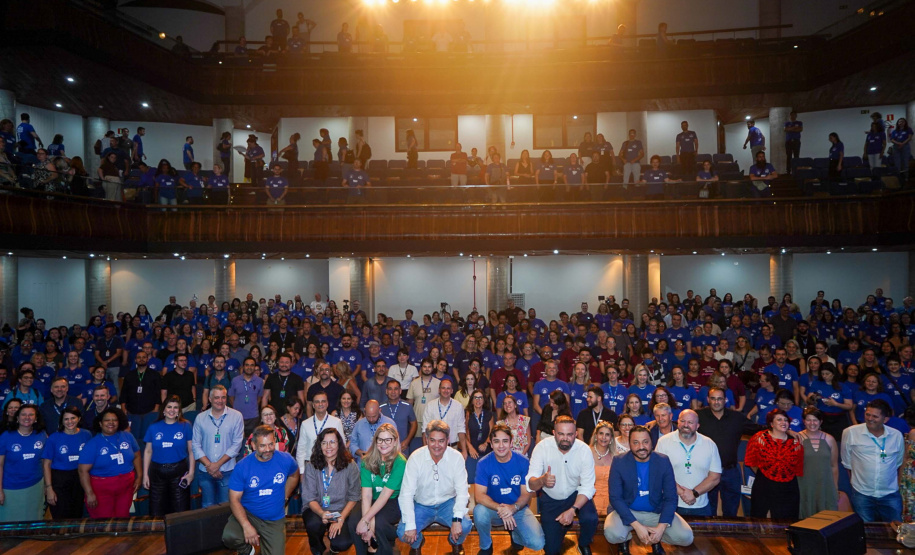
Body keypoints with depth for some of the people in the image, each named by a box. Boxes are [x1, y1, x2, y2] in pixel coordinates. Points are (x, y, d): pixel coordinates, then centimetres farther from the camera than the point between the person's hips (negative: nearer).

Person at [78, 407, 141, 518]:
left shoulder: (127, 436, 2)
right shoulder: (93, 444, -9)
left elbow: (136, 456, 12)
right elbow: (83, 471, -10)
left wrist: (139, 477, 5)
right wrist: (89, 494, -16)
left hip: (126, 487, 3)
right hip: (102, 489, -3)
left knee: (123, 519, 13)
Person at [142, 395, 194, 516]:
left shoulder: (185, 426, -1)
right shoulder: (153, 428, 3)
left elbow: (191, 450, -1)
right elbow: (148, 451, 7)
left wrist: (191, 472, -7)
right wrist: (145, 474, 4)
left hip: (179, 471, -2)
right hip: (157, 472, 2)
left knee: (180, 510, 3)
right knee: (156, 511, 9)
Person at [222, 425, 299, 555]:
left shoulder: (286, 460, -8)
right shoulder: (242, 466, -14)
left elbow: (294, 475, 16)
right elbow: (234, 499, -13)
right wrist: (246, 526, -25)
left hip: (275, 520, 2)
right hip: (247, 514, -1)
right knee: (229, 537, -30)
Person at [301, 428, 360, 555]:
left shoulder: (350, 466, -7)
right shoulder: (312, 466, -6)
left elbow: (354, 497, -4)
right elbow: (309, 498, -8)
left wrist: (341, 519, -18)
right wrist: (322, 513, -28)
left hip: (342, 512, 0)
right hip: (316, 510, 0)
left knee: (343, 544, -25)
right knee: (314, 524, -34)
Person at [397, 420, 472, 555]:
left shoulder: (456, 457, -15)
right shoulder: (416, 458, -17)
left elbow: (462, 490, -16)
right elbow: (406, 494, -18)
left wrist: (457, 519, -30)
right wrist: (410, 525, -26)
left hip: (447, 503, 0)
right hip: (421, 505, 0)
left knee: (465, 526, -27)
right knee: (403, 532, -23)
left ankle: (456, 543, 13)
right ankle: (417, 543, 17)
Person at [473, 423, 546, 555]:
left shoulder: (523, 463, -10)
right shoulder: (484, 464, -14)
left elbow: (526, 494, -7)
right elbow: (479, 495, -18)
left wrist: (513, 507, -29)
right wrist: (500, 508, -35)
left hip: (518, 508, 1)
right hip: (493, 508, -1)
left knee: (538, 544, -20)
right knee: (479, 512, -34)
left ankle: (515, 534, 17)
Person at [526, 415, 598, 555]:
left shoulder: (584, 450, -20)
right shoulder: (542, 447, -23)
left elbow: (587, 486, -19)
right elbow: (530, 484, -27)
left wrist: (573, 510, -34)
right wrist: (541, 480, -51)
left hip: (575, 494, 0)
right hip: (550, 498, 0)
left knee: (590, 519, -28)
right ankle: (561, 527, 34)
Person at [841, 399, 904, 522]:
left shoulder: (897, 435, 2)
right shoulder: (850, 432, -6)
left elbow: (899, 463, 16)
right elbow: (847, 462, 5)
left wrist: (898, 484, 16)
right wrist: (856, 481, 6)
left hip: (890, 495, 2)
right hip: (861, 494, -2)